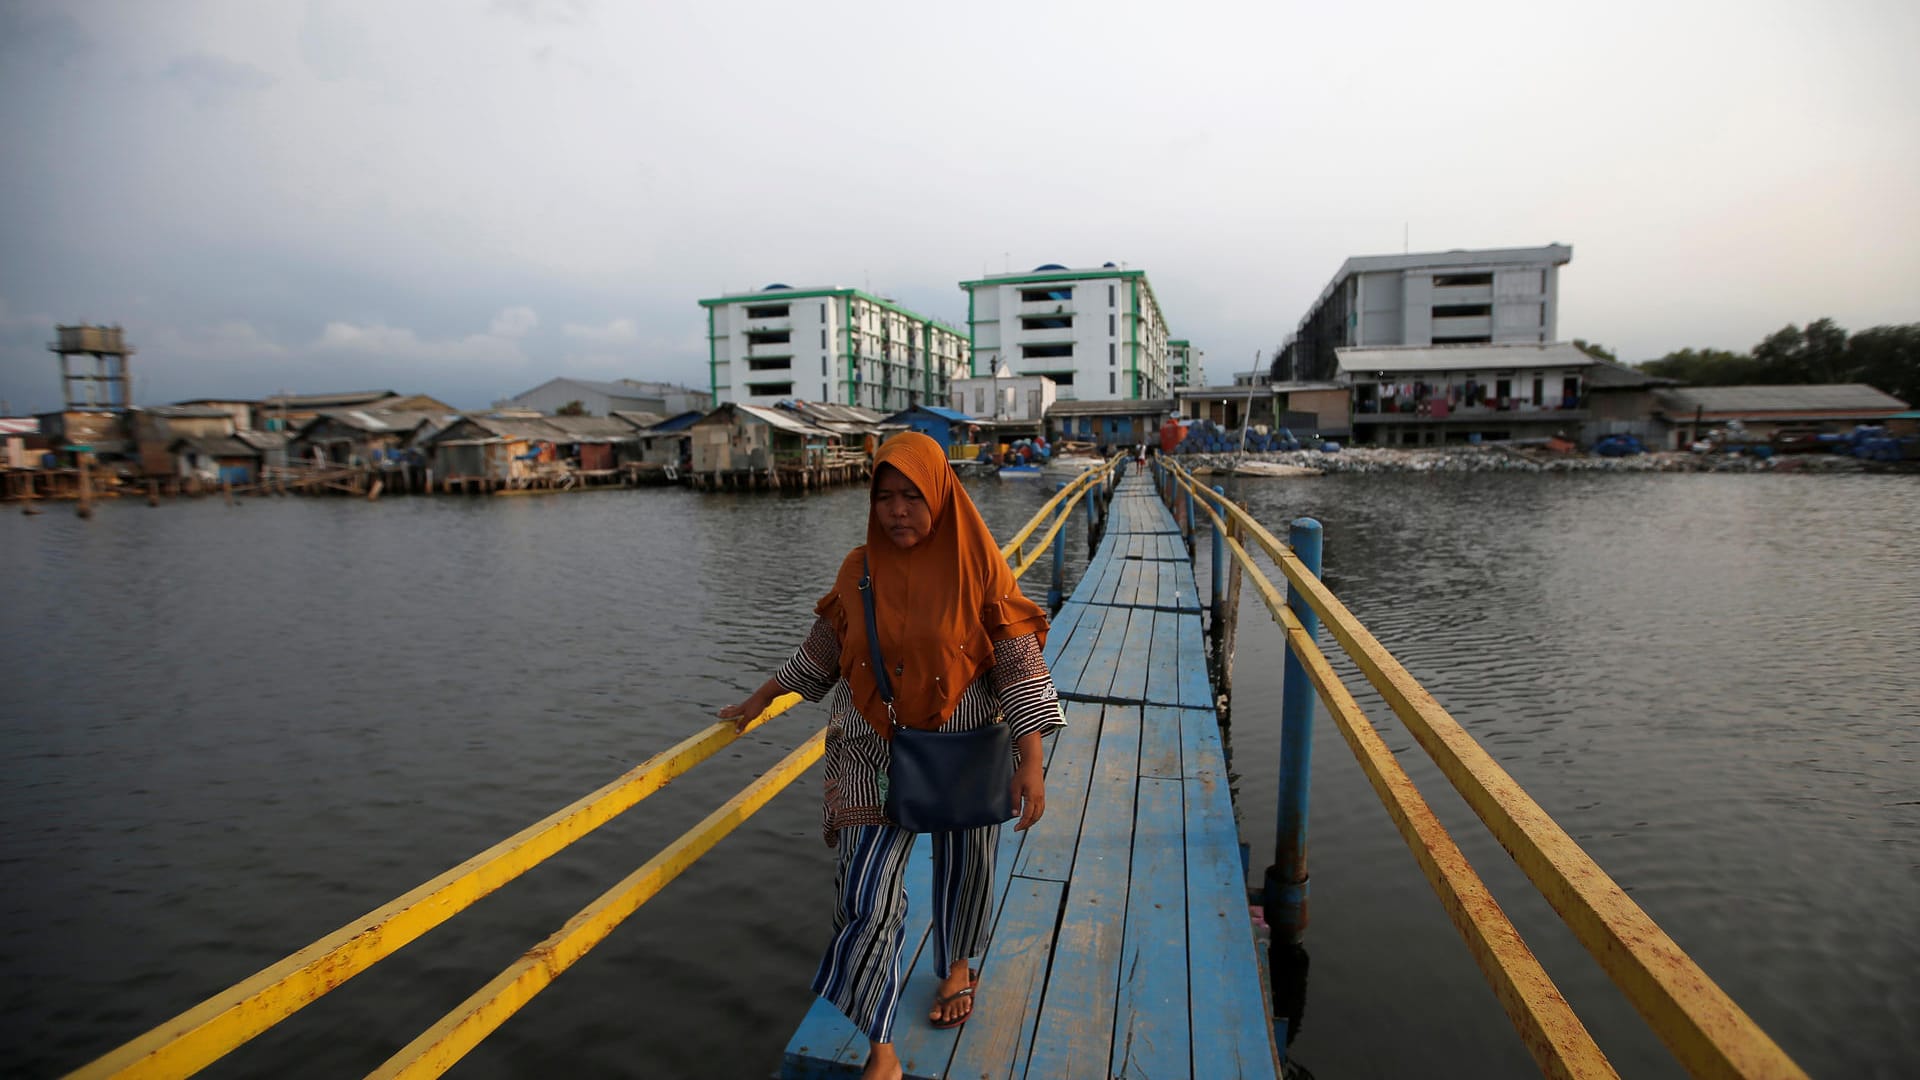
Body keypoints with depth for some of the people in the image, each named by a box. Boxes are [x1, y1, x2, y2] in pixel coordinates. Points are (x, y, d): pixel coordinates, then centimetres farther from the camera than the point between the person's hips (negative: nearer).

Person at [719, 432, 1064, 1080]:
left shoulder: (978, 567, -13)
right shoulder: (859, 571, -5)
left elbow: (1018, 667, -13)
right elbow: (822, 650, 9)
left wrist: (1031, 763, -17)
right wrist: (759, 701, 15)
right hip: (877, 759, 1)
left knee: (963, 873, 19)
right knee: (866, 900, -3)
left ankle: (958, 966, 53)